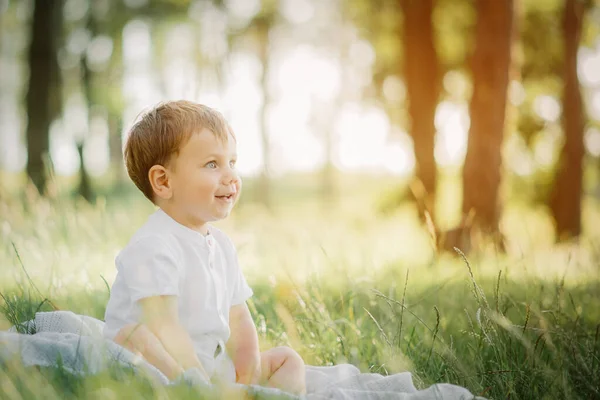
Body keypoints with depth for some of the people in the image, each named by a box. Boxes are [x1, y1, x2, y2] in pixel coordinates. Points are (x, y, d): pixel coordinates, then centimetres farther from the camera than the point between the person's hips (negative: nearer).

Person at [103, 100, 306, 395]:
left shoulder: (222, 245, 13)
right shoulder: (152, 247, -15)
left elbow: (238, 319, 12)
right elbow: (164, 326, -25)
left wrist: (249, 370, -6)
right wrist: (203, 385, -29)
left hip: (215, 369, 9)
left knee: (288, 359, 8)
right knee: (135, 336, -36)